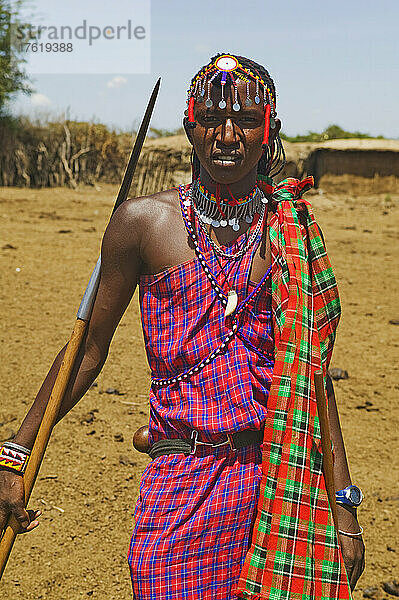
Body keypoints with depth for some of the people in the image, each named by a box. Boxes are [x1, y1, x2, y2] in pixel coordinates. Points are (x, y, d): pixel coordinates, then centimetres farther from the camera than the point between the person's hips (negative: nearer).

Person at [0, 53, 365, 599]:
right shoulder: (143, 221, -1)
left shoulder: (292, 230, 4)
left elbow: (310, 371, 7)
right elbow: (87, 350, 5)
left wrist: (344, 503, 4)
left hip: (285, 473, 2)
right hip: (183, 480, -1)